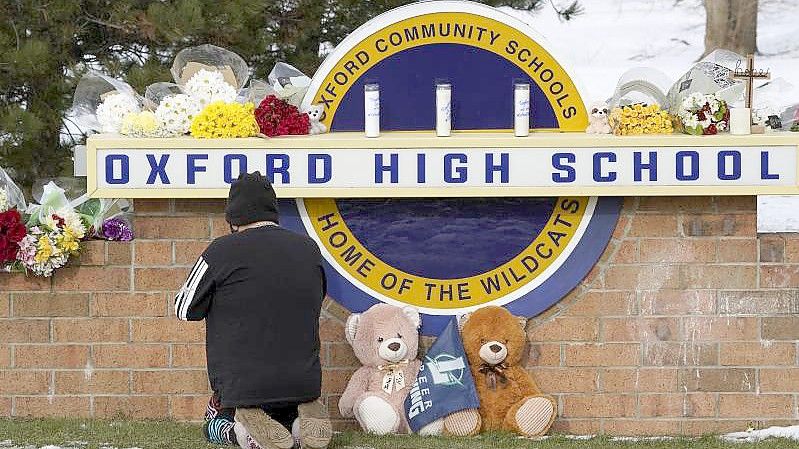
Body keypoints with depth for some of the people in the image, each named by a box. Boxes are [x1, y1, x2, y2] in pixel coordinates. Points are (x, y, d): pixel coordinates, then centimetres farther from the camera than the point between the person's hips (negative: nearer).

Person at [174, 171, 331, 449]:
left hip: (242, 384, -3)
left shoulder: (222, 251, -12)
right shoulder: (309, 249, 3)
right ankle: (302, 422, -4)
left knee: (216, 426, 26)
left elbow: (185, 309, 0)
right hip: (305, 383, 3)